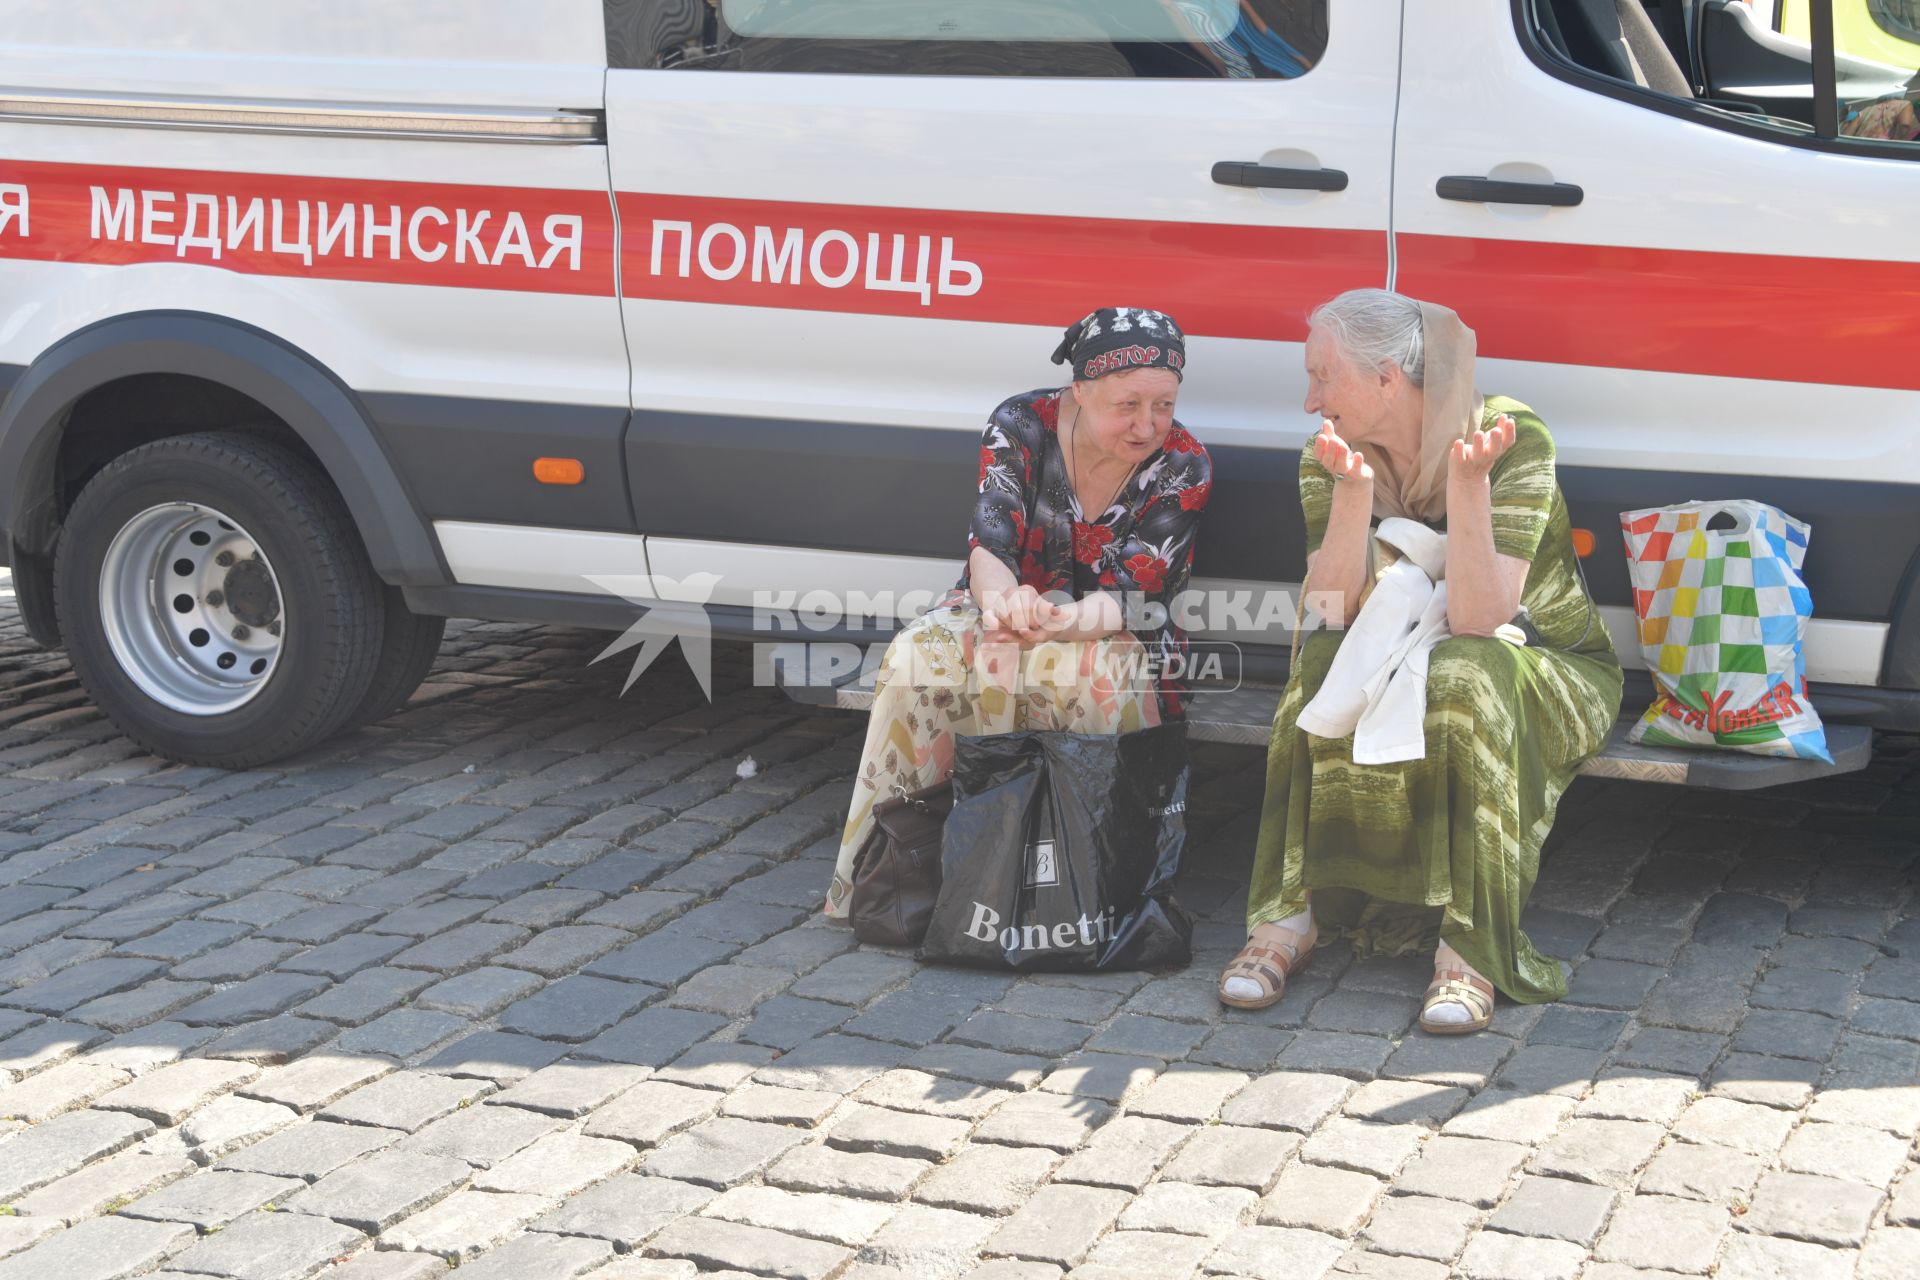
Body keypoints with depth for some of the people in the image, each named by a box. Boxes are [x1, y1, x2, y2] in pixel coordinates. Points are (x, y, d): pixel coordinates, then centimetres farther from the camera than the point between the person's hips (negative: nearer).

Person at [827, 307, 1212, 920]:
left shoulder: (1184, 468, -13)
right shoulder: (1022, 427, -11)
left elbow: (1125, 597, -21)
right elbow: (989, 551, -19)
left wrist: (1055, 624, -45)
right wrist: (1003, 601, -46)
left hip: (1114, 634, -1)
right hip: (1011, 610, 2)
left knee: (1108, 675, -38)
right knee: (917, 657, -30)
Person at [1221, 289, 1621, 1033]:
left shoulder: (1511, 439, -21)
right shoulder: (1330, 459, -8)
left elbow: (1477, 619, -30)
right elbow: (1329, 614, -21)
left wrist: (1467, 480, -41)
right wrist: (1353, 491, -34)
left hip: (1550, 672, -3)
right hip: (1414, 664, 3)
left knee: (1465, 674, -37)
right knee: (1326, 666, -29)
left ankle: (1469, 947, -34)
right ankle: (1290, 914, -27)